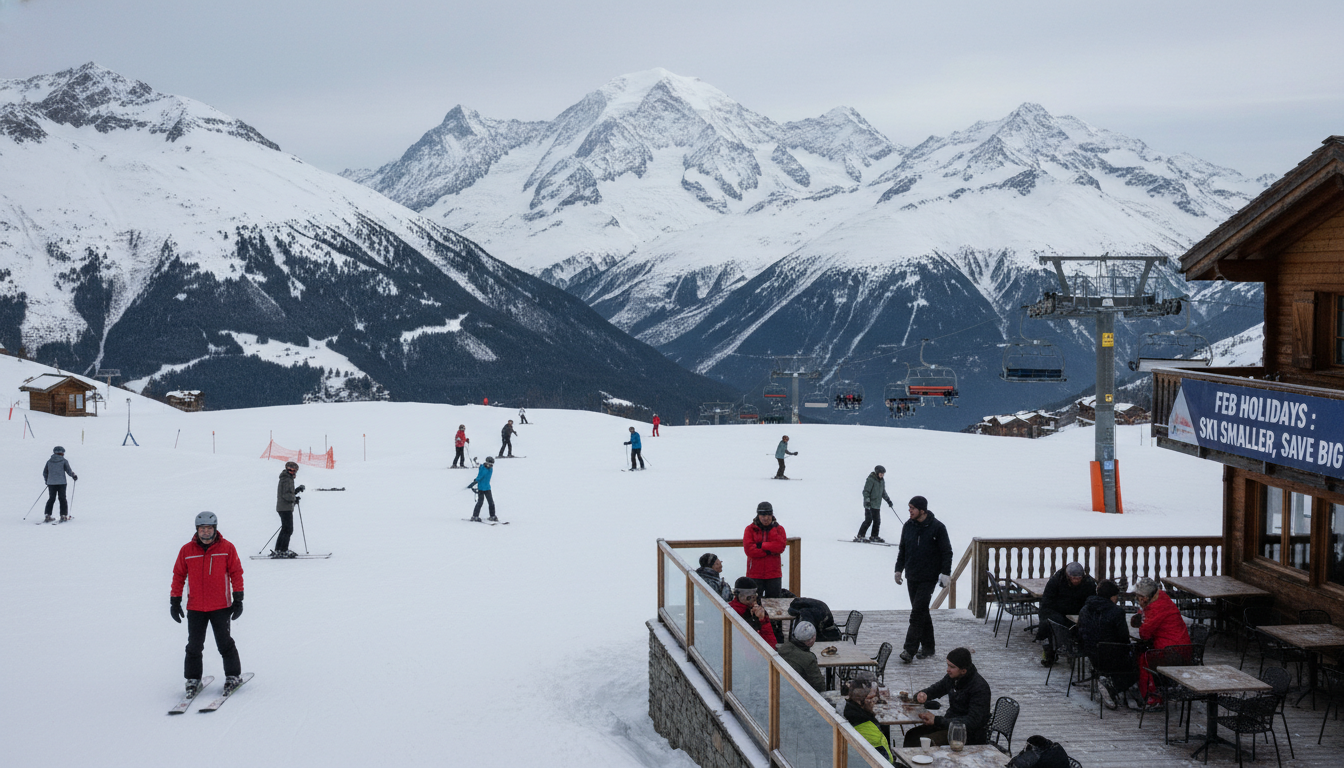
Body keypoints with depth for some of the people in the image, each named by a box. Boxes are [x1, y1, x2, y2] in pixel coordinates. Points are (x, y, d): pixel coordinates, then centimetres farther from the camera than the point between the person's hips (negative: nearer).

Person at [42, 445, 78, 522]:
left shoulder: (49, 461, 7)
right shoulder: (64, 461, -4)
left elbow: (44, 473, 11)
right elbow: (69, 471, -5)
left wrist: (47, 480, 27)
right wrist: (74, 475, 15)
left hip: (51, 483, 3)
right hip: (61, 483, -3)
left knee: (51, 499, 11)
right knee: (62, 499, 5)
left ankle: (48, 515, 4)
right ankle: (63, 515, 0)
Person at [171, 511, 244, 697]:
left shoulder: (227, 548, -2)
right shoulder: (187, 550, 0)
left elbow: (236, 573, 2)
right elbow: (178, 575, 7)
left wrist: (238, 600, 0)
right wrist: (175, 601, 7)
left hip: (221, 606, -1)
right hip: (195, 607, 2)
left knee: (224, 643, 2)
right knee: (194, 645, 4)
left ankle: (232, 675, 16)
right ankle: (193, 679, 17)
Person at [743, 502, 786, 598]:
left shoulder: (778, 529, 8)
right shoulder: (750, 529, 3)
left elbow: (781, 546, -10)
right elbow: (749, 549, -11)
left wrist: (761, 545, -11)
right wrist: (769, 551, -13)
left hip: (773, 575, 1)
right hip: (754, 574, -1)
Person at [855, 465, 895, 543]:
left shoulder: (882, 481, 13)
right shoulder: (871, 480, -11)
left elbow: (883, 492, 28)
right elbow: (865, 491, -14)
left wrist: (888, 500, 27)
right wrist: (867, 500, -25)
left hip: (877, 505, 8)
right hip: (869, 504, -8)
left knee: (877, 521, 5)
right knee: (868, 520, -13)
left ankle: (874, 536, 16)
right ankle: (859, 536, -9)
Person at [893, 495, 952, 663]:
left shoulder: (937, 527, -8)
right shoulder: (908, 526, 7)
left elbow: (946, 552, -5)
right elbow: (902, 550, 17)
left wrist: (945, 573, -11)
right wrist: (898, 569, 12)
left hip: (928, 578, -6)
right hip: (912, 577, 6)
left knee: (917, 613, -12)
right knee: (922, 612, 11)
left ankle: (910, 650, -14)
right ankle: (927, 646, 20)